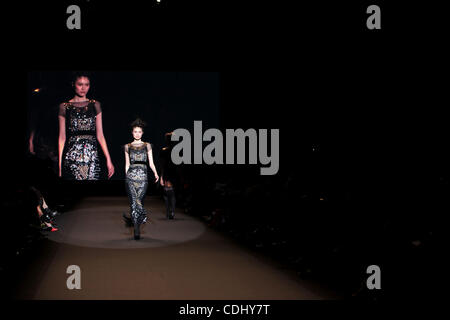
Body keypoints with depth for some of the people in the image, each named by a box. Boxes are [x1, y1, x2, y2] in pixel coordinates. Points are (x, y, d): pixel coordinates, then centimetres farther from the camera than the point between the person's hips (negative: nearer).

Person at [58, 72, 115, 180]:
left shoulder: (95, 105, 11)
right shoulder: (64, 107, 7)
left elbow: (100, 135, 9)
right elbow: (62, 137, 5)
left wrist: (108, 160, 3)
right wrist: (60, 163, -1)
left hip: (92, 156, 1)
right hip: (71, 158, -1)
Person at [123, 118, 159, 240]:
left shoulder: (147, 146, 9)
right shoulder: (128, 147, 10)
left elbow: (151, 162, 5)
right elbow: (127, 164, 13)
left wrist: (155, 173, -8)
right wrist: (126, 176, 12)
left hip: (143, 176, 1)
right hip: (131, 176, -1)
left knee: (139, 201, 0)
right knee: (134, 202, -9)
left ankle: (133, 220, 26)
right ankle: (137, 230, -8)